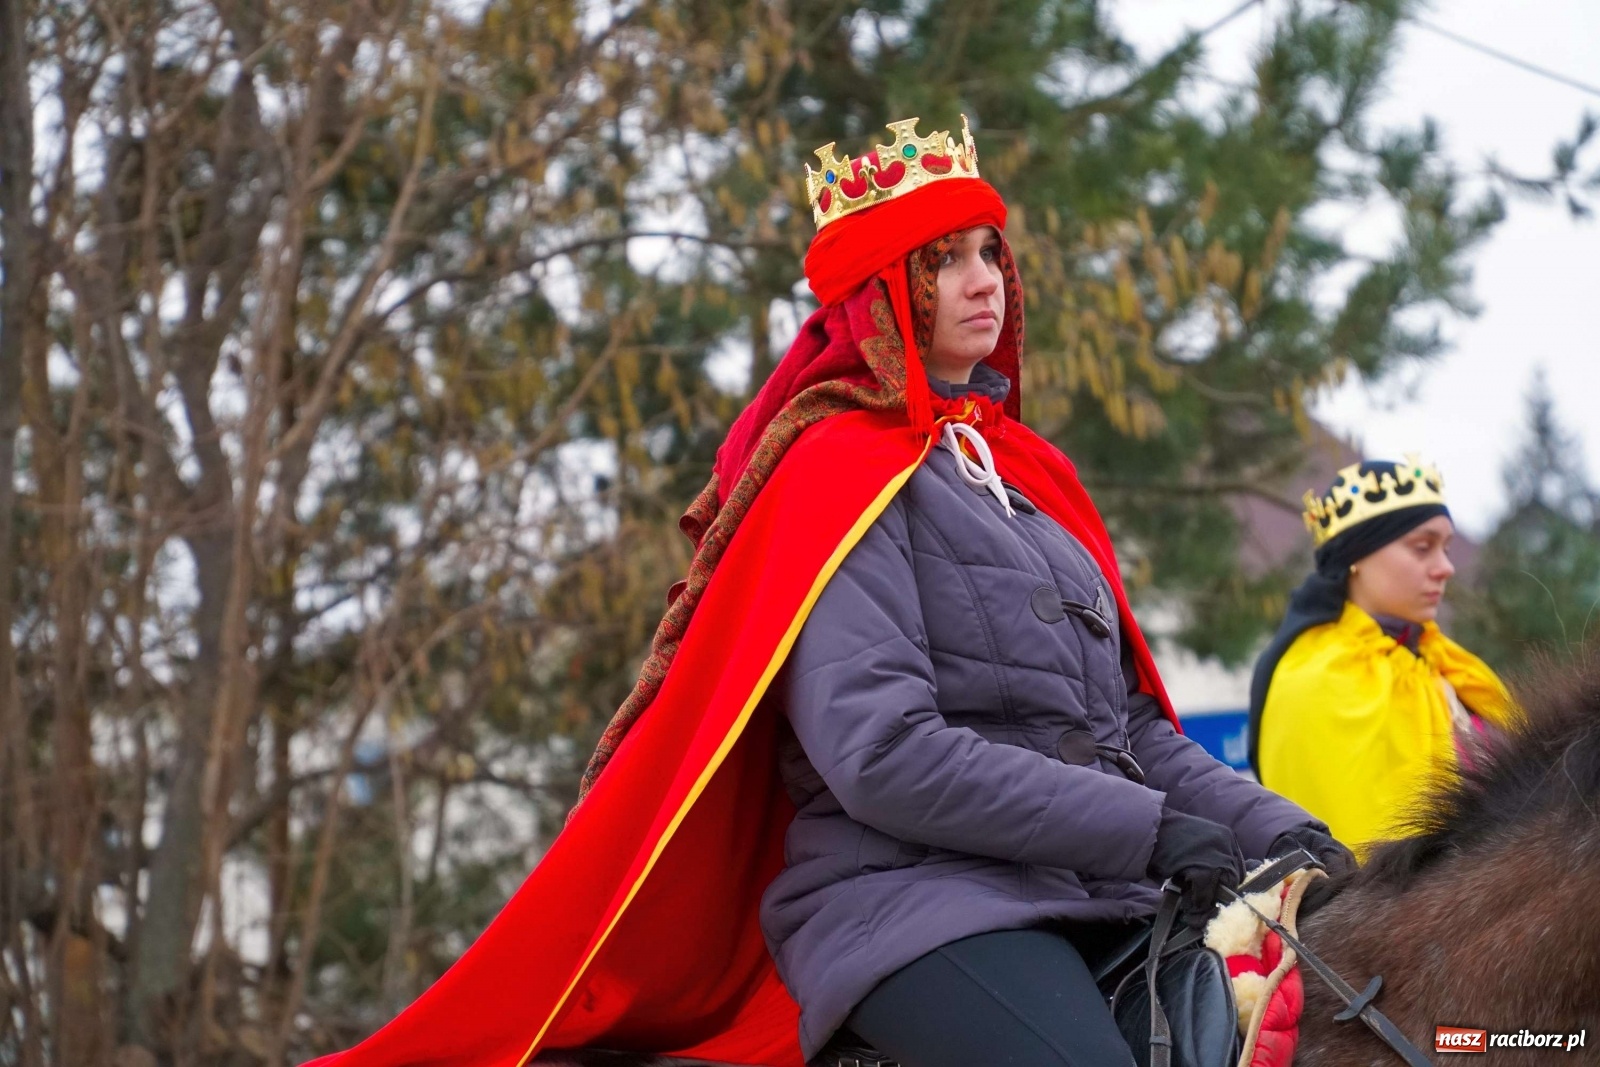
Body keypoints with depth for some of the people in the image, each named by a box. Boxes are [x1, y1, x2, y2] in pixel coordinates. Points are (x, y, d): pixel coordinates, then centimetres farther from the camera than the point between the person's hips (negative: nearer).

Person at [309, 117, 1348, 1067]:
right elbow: (880, 756, -15)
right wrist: (1155, 831, -15)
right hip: (911, 898, -8)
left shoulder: (1027, 473, 21)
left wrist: (1270, 825, 2)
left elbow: (1128, 721, 21)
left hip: (1081, 901, 8)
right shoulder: (841, 472, -3)